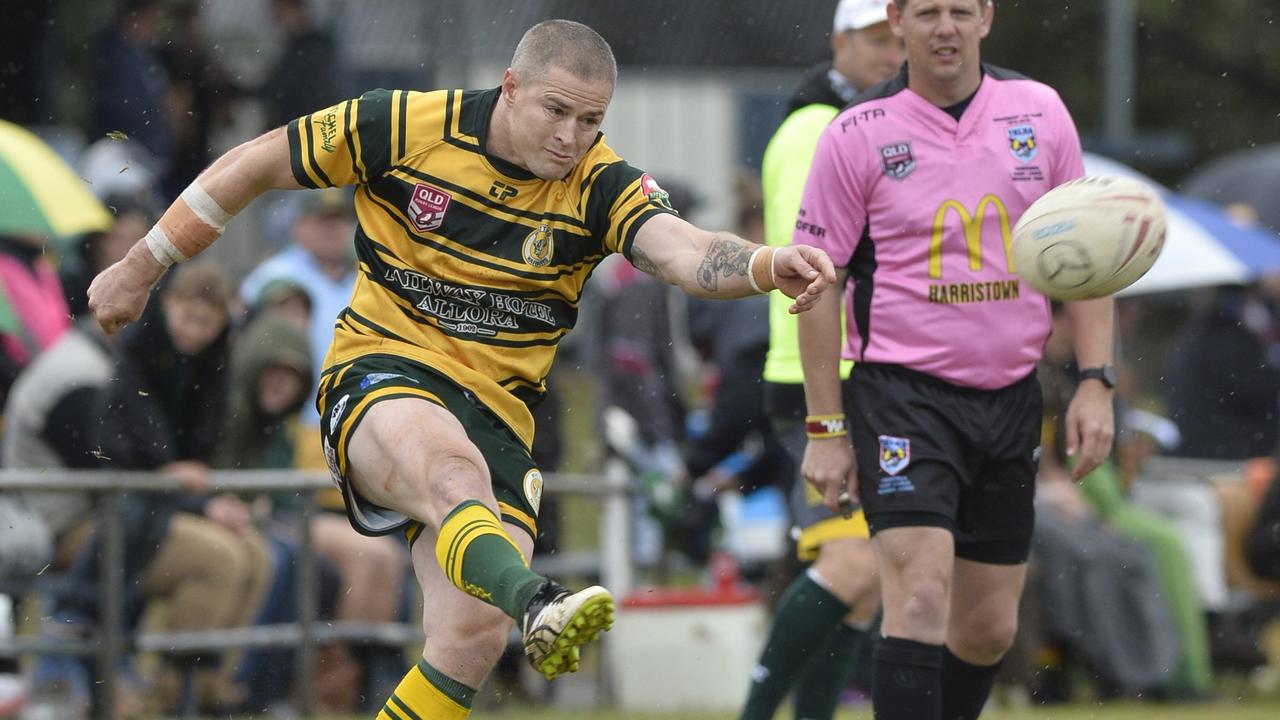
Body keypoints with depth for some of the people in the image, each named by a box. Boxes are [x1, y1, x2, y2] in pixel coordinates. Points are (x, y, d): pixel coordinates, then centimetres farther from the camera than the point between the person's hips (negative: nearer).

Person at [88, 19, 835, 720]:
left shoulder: (601, 186, -5)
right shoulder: (403, 128, -7)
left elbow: (687, 252, -24)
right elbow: (252, 166, 4)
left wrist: (768, 266, -46)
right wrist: (142, 267, 9)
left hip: (497, 412, 4)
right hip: (381, 376, -4)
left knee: (473, 641, -12)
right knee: (454, 463, -39)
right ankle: (534, 601, -69)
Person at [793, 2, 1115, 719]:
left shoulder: (1040, 112, 4)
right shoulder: (857, 135, -6)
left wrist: (1096, 382, 1)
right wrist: (826, 428, -5)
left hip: (1011, 400, 4)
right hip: (902, 396, -4)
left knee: (991, 629, 9)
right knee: (921, 597, -21)